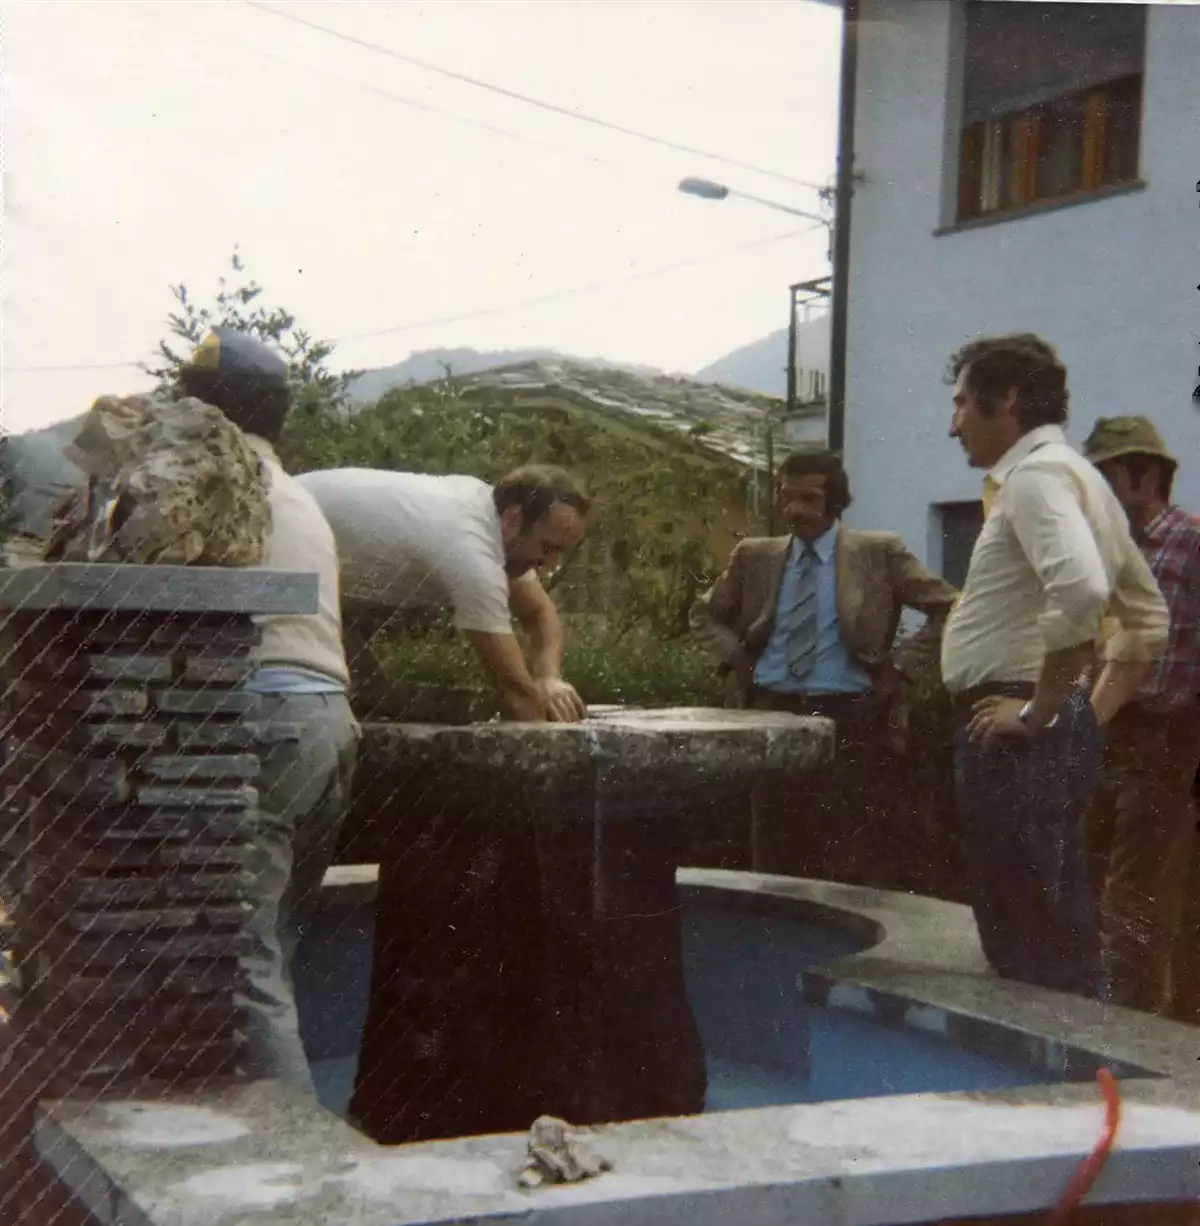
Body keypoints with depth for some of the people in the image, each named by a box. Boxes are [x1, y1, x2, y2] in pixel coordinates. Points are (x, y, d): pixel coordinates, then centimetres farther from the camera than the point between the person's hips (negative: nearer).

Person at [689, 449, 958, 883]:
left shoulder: (879, 553, 1)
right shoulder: (755, 556, 10)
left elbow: (947, 609, 1)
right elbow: (705, 615, 22)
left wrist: (901, 666, -5)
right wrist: (738, 660, 6)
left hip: (848, 718, -3)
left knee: (839, 863, -3)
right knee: (773, 859, 6)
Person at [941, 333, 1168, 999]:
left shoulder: (1035, 474, -11)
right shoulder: (1077, 476, 19)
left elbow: (1080, 590, -29)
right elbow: (1147, 615, 25)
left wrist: (1040, 711, -20)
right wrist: (1094, 713, 18)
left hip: (1015, 738, -10)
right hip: (1037, 735, 10)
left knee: (1029, 946, -5)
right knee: (1056, 938, 15)